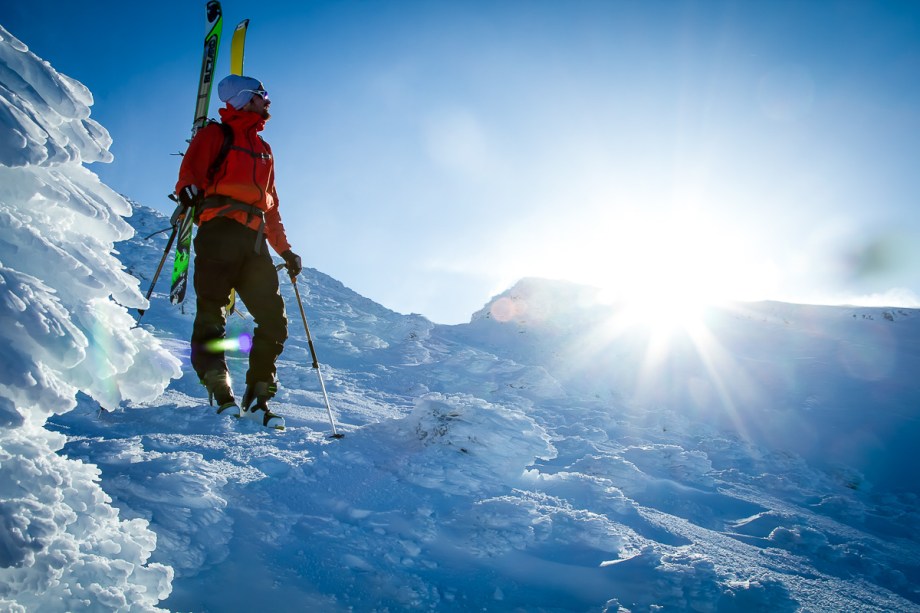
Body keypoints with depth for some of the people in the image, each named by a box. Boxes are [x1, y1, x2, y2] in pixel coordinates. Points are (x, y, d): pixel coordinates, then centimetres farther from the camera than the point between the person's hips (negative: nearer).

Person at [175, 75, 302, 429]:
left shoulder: (264, 150, 31)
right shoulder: (216, 135, 14)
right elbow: (190, 172, 1)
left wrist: (285, 250, 23)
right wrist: (189, 191, -22)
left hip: (254, 240, 6)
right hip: (221, 230, -6)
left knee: (274, 319, -4)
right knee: (212, 311, -16)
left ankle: (257, 397, -1)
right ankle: (220, 392, -18)